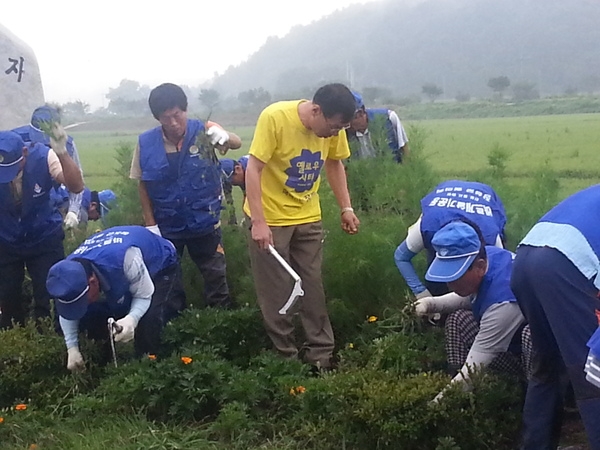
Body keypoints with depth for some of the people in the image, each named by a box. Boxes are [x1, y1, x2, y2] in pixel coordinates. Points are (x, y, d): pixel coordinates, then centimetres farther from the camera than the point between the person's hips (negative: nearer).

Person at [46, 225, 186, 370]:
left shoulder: (123, 258, -47)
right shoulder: (70, 271, -26)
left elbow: (144, 295, -32)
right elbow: (67, 314, -10)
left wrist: (132, 319, -51)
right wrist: (72, 349, -19)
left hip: (162, 267, -6)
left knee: (149, 319, -31)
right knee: (90, 316, -10)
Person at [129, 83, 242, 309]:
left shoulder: (203, 132, -13)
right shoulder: (145, 143, -11)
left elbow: (237, 144, -29)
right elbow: (143, 186, -1)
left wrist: (225, 137, -52)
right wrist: (150, 224, -5)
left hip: (205, 224, -1)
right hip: (166, 227, 1)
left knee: (216, 278, 10)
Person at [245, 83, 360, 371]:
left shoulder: (333, 124, -8)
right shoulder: (275, 117, -23)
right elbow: (253, 169, -22)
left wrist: (346, 208, 2)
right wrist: (259, 222, -26)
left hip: (308, 218, 5)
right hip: (269, 219, -4)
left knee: (313, 288, 9)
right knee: (276, 293, 2)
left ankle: (321, 356, 18)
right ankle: (285, 359, 15)